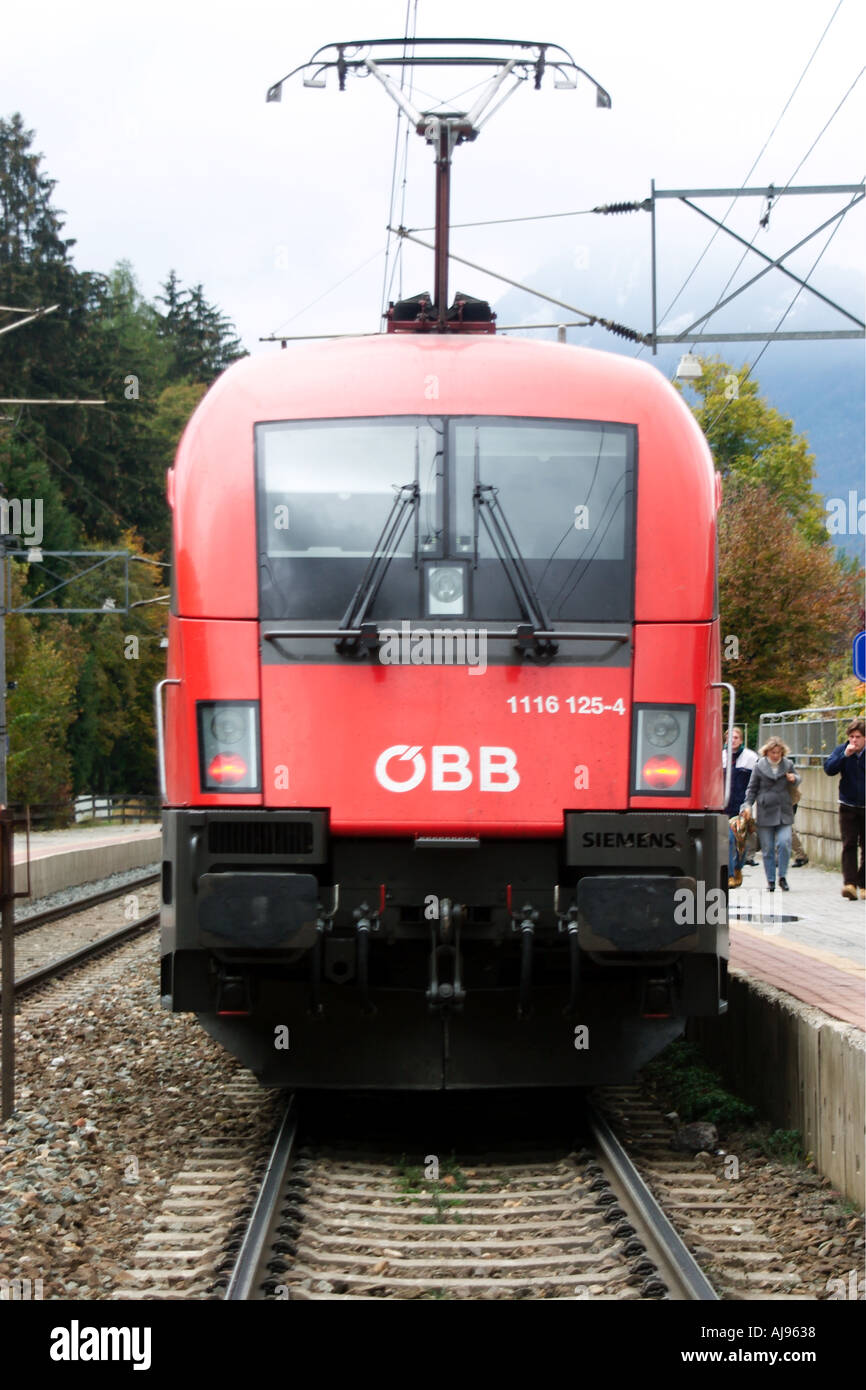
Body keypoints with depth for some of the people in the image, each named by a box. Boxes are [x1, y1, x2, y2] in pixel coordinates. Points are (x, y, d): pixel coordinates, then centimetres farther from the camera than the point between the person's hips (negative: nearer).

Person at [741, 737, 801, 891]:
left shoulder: (788, 765, 8)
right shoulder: (759, 767, 3)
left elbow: (798, 779, 21)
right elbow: (752, 789, 9)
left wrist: (794, 779, -3)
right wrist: (747, 805, -3)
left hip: (784, 813, 1)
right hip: (765, 813, -1)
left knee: (784, 843, -14)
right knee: (768, 848, 2)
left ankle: (782, 877, 0)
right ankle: (771, 880, 12)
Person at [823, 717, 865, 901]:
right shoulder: (842, 750, 0)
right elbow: (828, 768, -12)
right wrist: (845, 755, -21)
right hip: (848, 806, 0)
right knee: (849, 845, -10)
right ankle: (849, 883, -19)